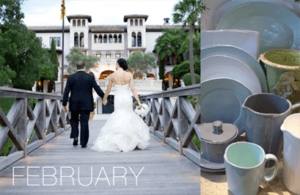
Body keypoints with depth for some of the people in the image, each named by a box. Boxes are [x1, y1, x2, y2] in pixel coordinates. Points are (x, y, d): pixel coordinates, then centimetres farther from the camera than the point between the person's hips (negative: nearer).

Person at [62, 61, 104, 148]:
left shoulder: (71, 77, -1)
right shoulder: (90, 77, -2)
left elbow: (66, 91, -3)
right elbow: (97, 89, -3)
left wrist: (64, 104, 1)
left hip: (74, 104, 1)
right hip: (86, 104, -1)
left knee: (74, 119, 20)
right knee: (84, 122, 3)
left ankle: (75, 136, 3)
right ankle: (83, 142, 4)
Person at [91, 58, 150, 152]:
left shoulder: (112, 75, -4)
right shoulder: (129, 75, -3)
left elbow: (108, 89, 5)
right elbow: (133, 89, -9)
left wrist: (104, 99, 23)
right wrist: (139, 102, -9)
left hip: (118, 99, -1)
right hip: (128, 99, 1)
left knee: (118, 118, 7)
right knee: (129, 119, 14)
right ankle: (133, 142, 13)